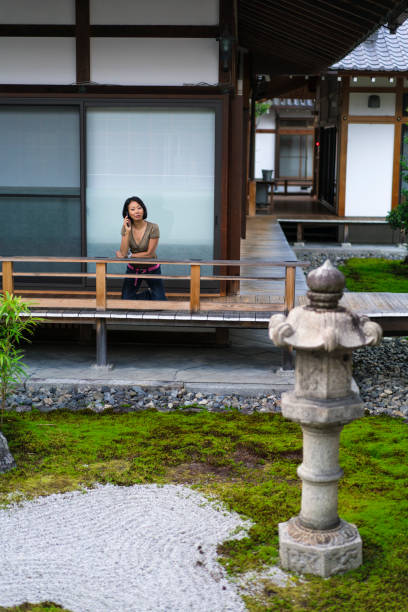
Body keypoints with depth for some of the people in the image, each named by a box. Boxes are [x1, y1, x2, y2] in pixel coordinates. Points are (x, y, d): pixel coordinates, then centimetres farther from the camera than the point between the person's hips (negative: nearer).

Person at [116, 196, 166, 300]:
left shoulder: (153, 228, -21)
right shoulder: (126, 227, -10)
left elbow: (149, 254, -18)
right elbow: (123, 253, -18)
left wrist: (130, 255, -12)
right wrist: (127, 232, -25)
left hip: (151, 269, -3)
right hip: (133, 269, 3)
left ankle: (151, 293, 26)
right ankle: (149, 294, 22)